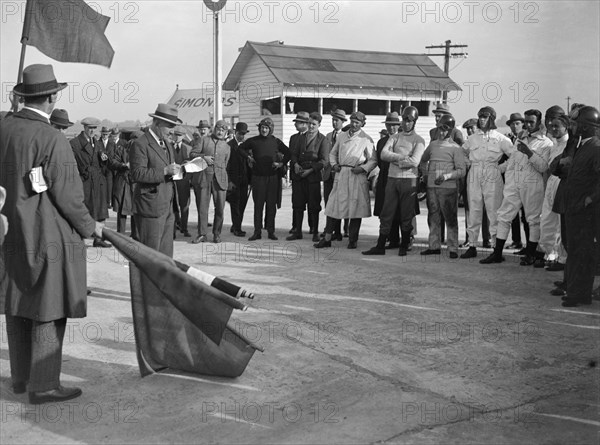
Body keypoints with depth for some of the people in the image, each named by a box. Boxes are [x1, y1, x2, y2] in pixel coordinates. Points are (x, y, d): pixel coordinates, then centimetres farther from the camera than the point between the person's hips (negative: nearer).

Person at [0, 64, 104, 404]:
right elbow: (67, 197, -17)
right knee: (49, 311, 2)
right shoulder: (53, 140, -18)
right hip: (48, 235, -8)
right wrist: (90, 226, -2)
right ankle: (43, 385, 9)